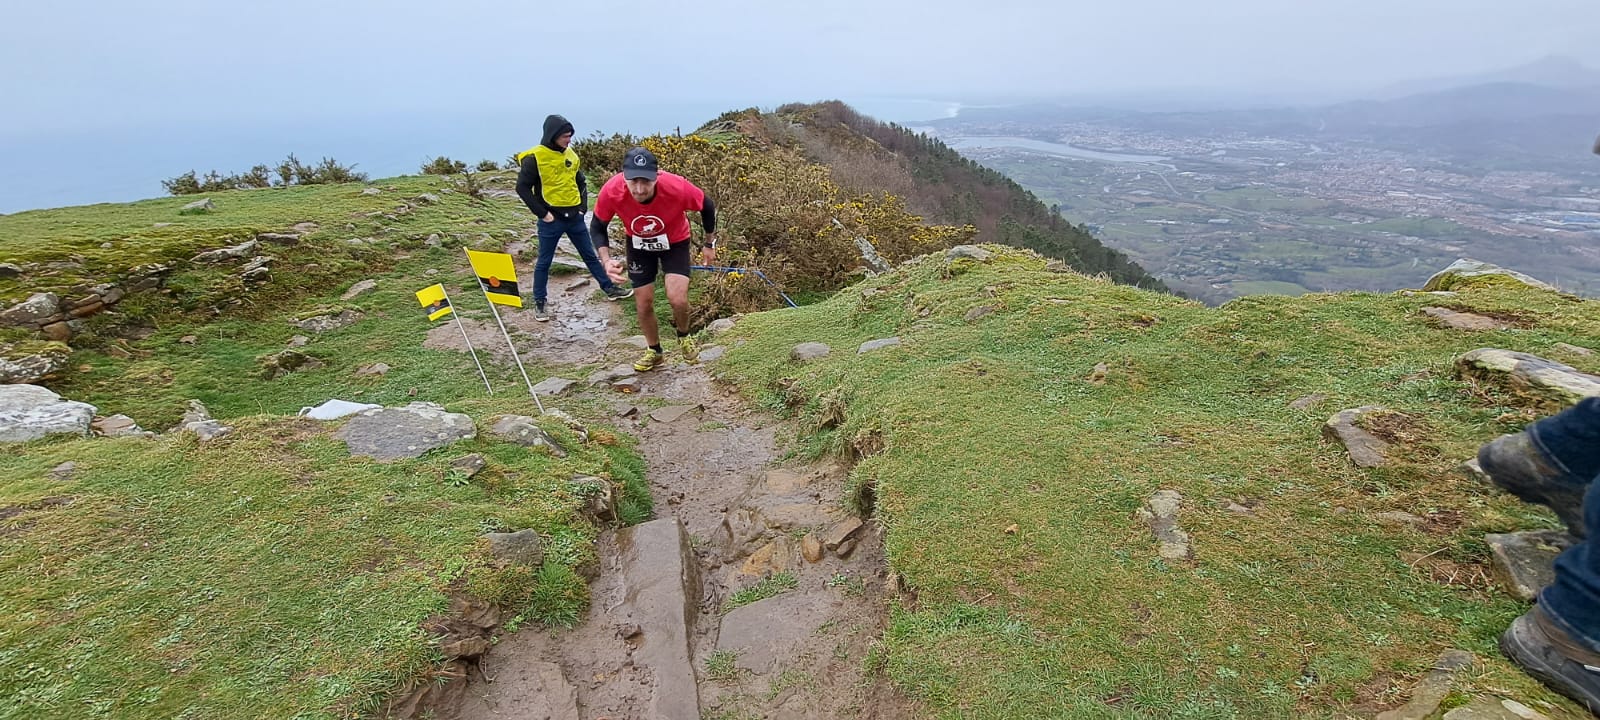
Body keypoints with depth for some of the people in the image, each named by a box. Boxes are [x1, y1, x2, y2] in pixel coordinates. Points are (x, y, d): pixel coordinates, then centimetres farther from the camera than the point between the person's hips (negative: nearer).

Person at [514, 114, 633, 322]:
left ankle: (610, 289, 25)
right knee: (544, 262, 6)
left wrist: (583, 206, 6)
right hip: (551, 219, -5)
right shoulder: (535, 157, -11)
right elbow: (522, 188, -11)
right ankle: (540, 303, 17)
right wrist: (542, 213, -13)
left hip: (574, 216, 5)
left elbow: (581, 183, 18)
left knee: (590, 255, 15)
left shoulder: (570, 155, 7)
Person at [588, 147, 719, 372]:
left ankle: (683, 335, 17)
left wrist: (710, 244, -3)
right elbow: (597, 226, -11)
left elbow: (707, 207, -14)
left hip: (674, 243, -2)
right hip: (638, 245, 2)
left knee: (678, 299, -19)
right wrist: (606, 260, -26)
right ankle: (654, 351, 33)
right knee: (644, 304, 5)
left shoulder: (677, 187, -37)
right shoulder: (611, 191, -32)